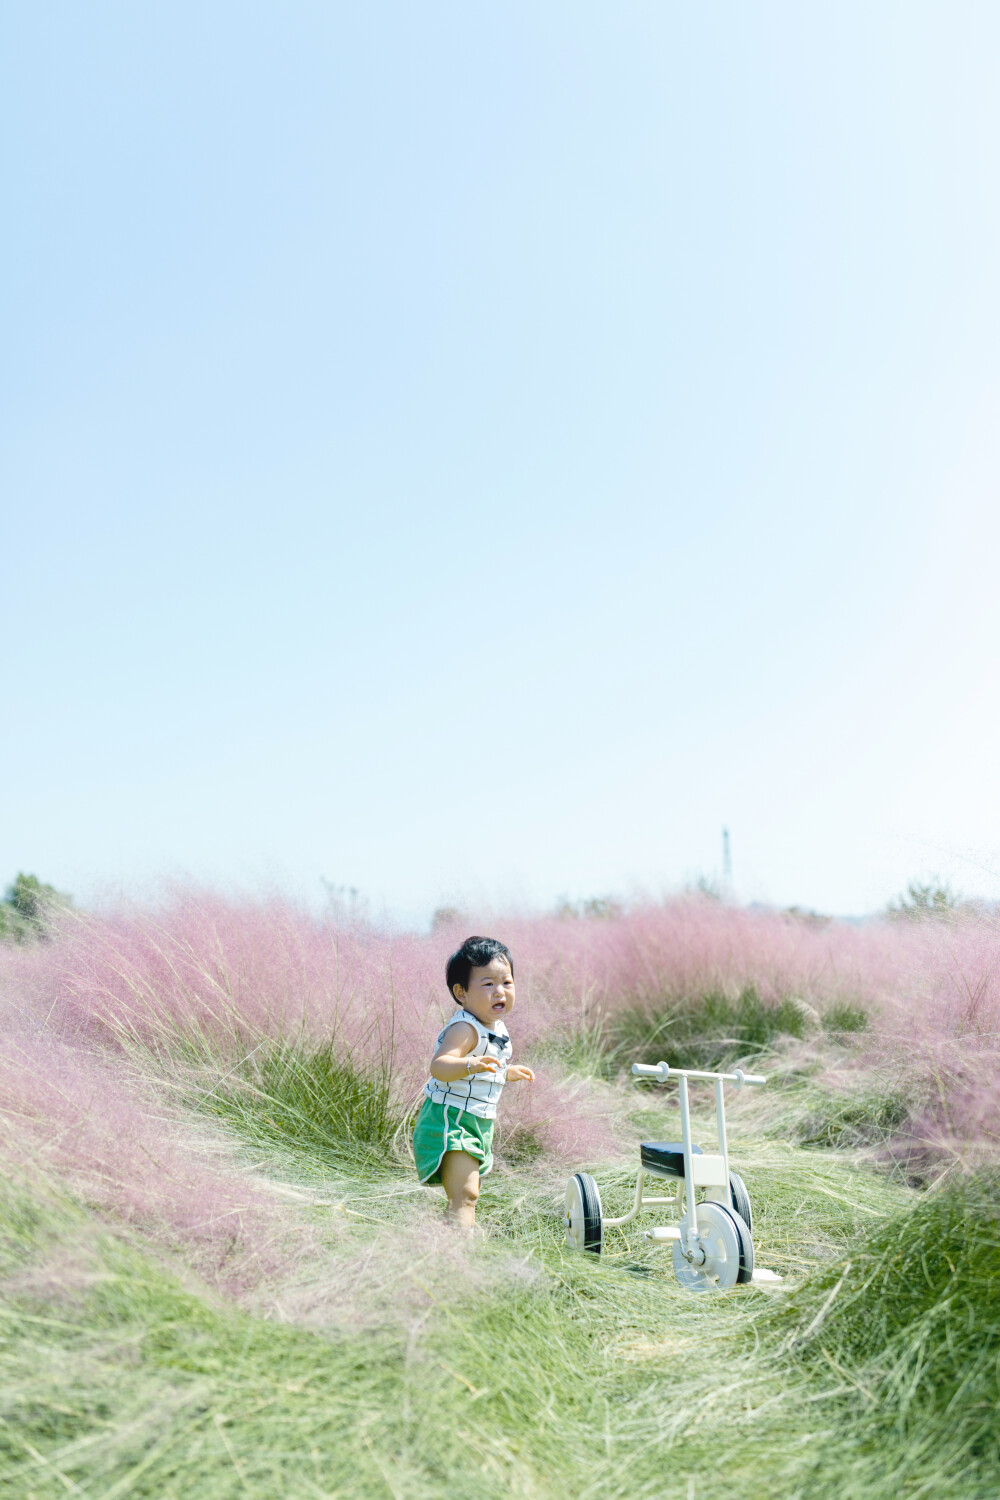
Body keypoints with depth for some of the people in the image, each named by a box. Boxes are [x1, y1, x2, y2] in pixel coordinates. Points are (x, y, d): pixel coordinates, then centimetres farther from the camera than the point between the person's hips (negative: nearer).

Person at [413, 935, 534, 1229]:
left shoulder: (497, 1026, 8)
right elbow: (439, 1066, -42)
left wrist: (508, 1073, 27)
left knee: (467, 1194, 24)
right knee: (464, 1196, -21)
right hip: (449, 1120, -10)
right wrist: (470, 1066, -57)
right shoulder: (465, 1028, -23)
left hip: (477, 1124, 10)